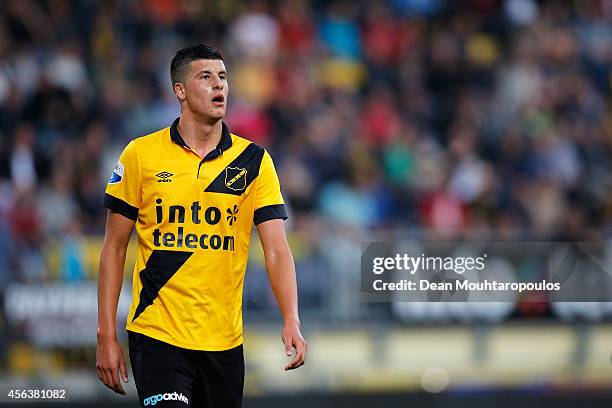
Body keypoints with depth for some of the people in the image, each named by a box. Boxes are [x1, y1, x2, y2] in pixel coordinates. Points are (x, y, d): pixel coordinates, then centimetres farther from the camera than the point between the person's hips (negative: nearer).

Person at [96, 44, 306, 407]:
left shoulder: (254, 161, 3)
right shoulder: (141, 155, -1)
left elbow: (277, 250, -3)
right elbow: (115, 247, 4)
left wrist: (292, 322, -19)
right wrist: (107, 335, -2)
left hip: (225, 341, 3)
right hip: (157, 333, -2)